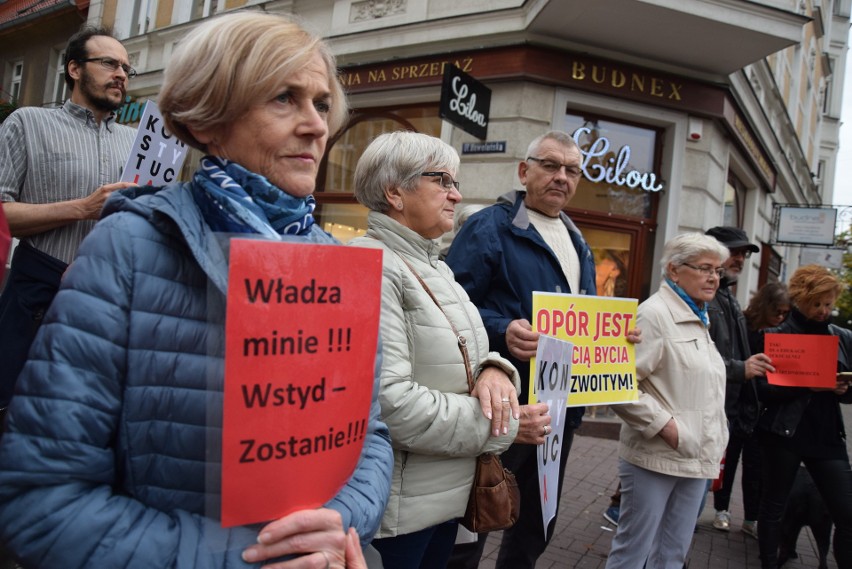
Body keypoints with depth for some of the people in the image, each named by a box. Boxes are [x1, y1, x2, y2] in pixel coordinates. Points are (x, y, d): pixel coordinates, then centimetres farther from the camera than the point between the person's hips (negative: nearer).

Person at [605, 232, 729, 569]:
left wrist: (714, 446, 17)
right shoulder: (654, 313, -13)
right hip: (655, 458, -8)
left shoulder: (699, 319, 16)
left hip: (695, 458, 8)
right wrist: (662, 423, -20)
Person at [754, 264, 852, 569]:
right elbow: (765, 389, -9)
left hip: (827, 437, 3)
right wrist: (807, 385, -22)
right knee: (773, 507, 10)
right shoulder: (776, 336, -2)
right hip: (783, 434, -3)